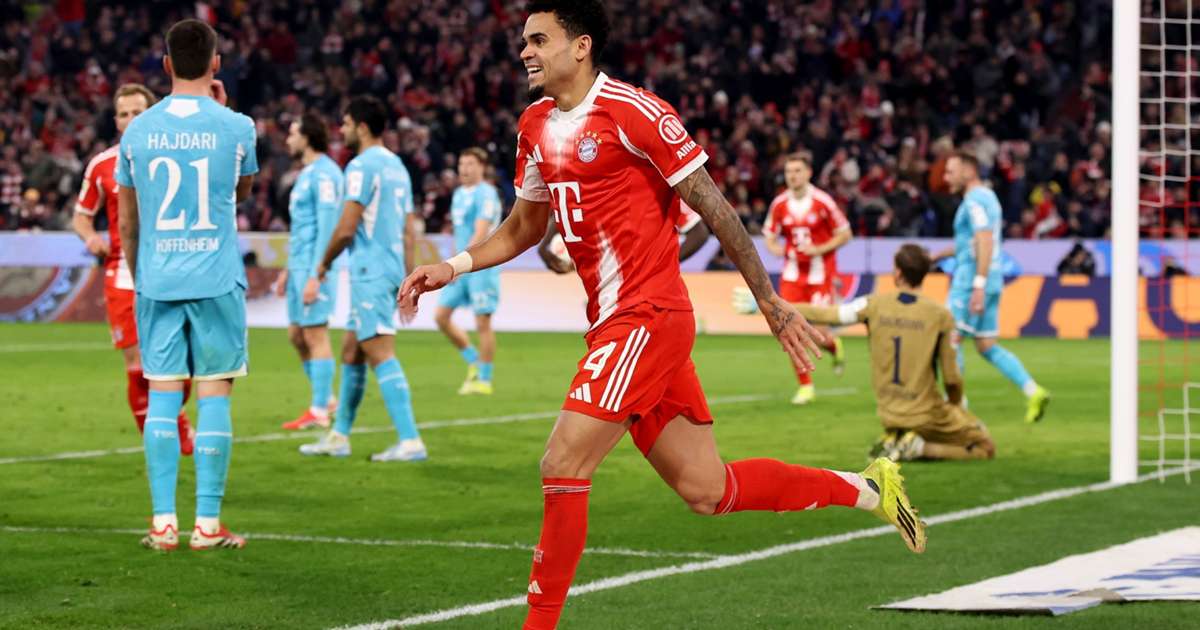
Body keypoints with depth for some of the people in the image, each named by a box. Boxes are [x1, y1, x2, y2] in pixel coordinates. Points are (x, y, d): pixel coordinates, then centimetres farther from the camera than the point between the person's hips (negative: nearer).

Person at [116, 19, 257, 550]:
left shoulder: (137, 131, 4)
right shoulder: (235, 127, -3)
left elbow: (128, 222, 11)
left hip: (156, 281, 2)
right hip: (217, 281, -2)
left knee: (161, 395, 4)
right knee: (214, 395, 1)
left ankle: (163, 523, 1)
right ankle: (208, 525, -1)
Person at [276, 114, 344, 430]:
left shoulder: (323, 173, -13)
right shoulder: (306, 173, 18)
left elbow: (327, 226, -18)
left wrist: (315, 276, -21)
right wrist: (289, 270, 25)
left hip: (315, 266, -10)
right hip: (299, 265, 10)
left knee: (315, 334, -6)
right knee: (297, 334, 12)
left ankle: (319, 412, -2)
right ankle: (325, 398, 19)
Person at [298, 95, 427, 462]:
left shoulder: (362, 166, -11)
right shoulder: (397, 166, 16)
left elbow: (346, 228, -14)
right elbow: (410, 231, 17)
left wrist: (323, 268, 0)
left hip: (370, 273, -9)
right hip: (391, 269, 9)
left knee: (381, 355, -12)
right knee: (351, 353, 16)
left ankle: (410, 442, -18)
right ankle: (338, 437, 23)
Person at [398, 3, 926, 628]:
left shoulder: (634, 111, -12)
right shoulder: (535, 126, 12)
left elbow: (713, 207, -8)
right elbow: (524, 226, 26)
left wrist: (771, 302, -5)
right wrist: (453, 267, 10)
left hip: (648, 317, -8)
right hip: (613, 324, 8)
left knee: (563, 465, -14)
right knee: (707, 490, 10)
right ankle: (866, 488, 27)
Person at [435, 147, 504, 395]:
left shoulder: (486, 194, -12)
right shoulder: (459, 194, 15)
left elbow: (480, 234, -20)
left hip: (481, 266, -8)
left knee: (482, 323, -4)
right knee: (441, 316, 4)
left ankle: (484, 379, 4)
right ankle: (474, 362, 19)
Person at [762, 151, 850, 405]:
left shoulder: (822, 201, -10)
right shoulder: (779, 204, 0)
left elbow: (844, 235, -3)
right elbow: (769, 238, 9)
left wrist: (819, 249, -17)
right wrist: (778, 250, -14)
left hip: (820, 274, -3)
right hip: (793, 272, 3)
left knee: (818, 331, -7)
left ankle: (834, 346, 32)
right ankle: (805, 385, 7)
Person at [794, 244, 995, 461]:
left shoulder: (874, 305, -7)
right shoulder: (940, 315, -12)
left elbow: (826, 315, -1)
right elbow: (951, 377, -9)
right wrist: (955, 404, 12)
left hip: (889, 414, 5)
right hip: (926, 414, -5)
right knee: (986, 448, 10)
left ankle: (893, 440, 5)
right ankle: (920, 448, -8)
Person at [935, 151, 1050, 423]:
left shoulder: (975, 201, -12)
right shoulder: (987, 197, 19)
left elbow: (985, 243, -22)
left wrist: (979, 285, -28)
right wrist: (940, 255, 32)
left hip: (971, 281, -10)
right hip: (992, 282, 10)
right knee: (987, 347, 9)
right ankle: (1033, 391, -1)